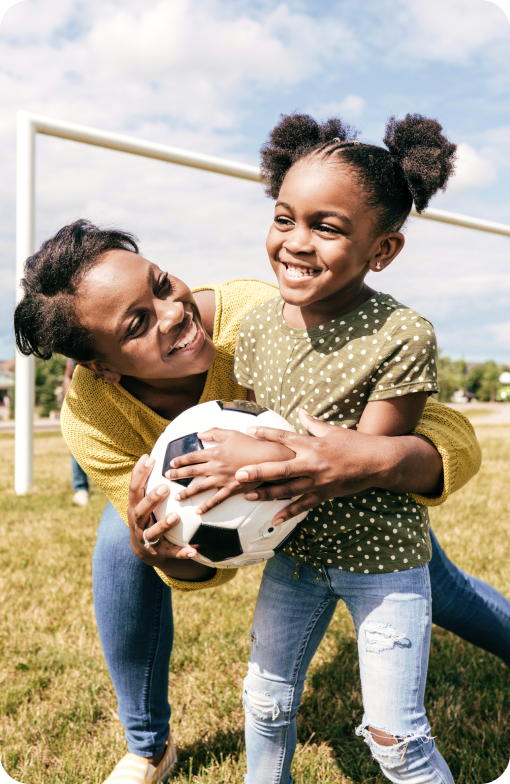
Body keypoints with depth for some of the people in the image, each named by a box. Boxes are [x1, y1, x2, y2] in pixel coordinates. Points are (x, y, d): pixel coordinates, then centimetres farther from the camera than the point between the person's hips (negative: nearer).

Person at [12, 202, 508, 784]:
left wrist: (383, 458, -64)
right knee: (120, 546, -19)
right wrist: (161, 552, -47)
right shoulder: (91, 417, -33)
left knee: (435, 586, 5)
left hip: (331, 475, -1)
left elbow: (456, 439, -42)